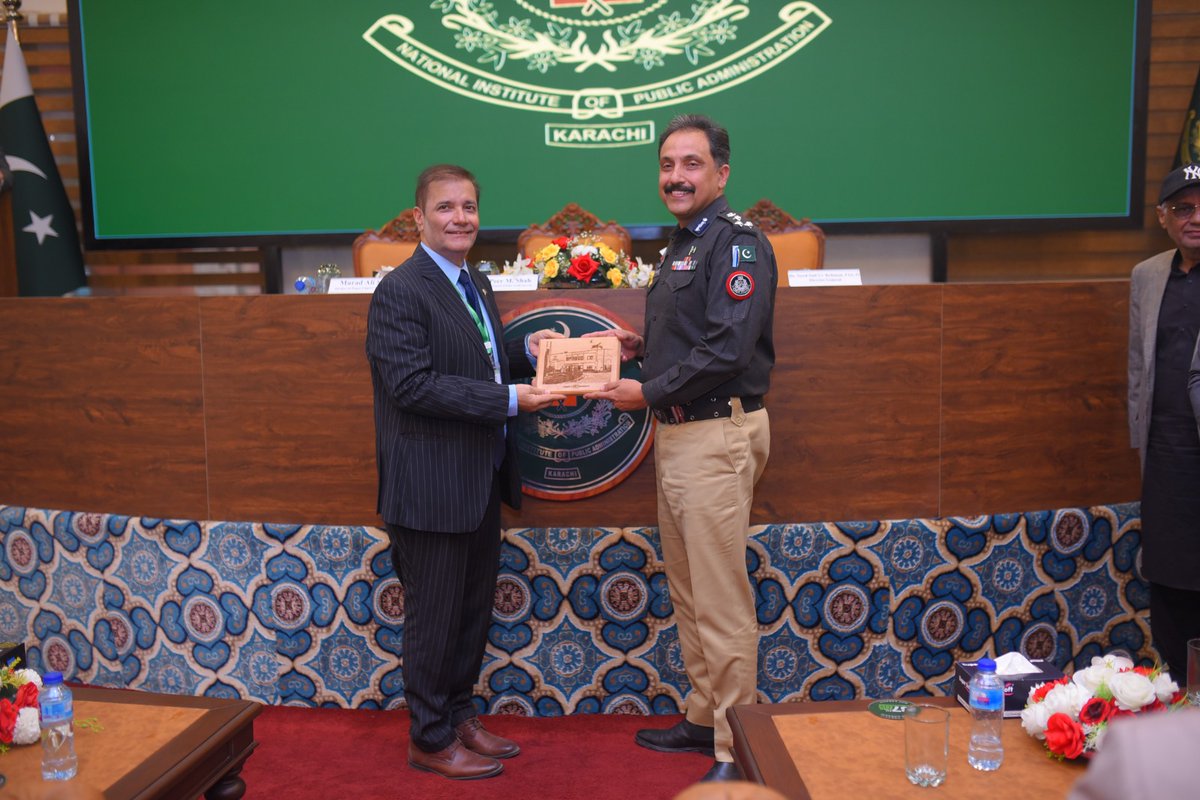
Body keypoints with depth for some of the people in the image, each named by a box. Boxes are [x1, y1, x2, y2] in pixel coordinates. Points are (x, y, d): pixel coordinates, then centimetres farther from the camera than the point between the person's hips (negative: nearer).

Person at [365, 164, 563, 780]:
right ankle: (430, 740, 24)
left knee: (474, 609, 20)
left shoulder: (474, 283, 13)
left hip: (481, 484, 9)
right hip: (432, 487, -9)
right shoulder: (400, 291, -15)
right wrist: (509, 399, -25)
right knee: (434, 618, 6)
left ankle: (459, 716, 38)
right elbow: (413, 384, -24)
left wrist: (527, 350, -1)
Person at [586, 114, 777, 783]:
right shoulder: (684, 244, 18)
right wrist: (642, 346, 10)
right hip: (678, 432, 10)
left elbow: (728, 347, -22)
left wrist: (648, 392, -15)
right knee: (688, 590, 17)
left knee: (722, 602, -3)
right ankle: (704, 718, 32)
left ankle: (738, 751, 11)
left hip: (719, 433, -10)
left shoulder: (736, 240, -13)